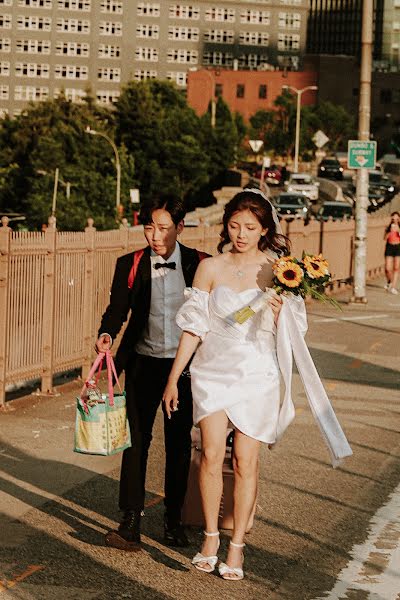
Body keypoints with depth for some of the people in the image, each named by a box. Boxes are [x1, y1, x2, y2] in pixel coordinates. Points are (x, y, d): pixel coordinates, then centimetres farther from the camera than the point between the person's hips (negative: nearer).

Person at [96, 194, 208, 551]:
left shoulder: (200, 264, -2)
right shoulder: (130, 265, 0)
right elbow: (118, 308, -2)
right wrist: (107, 334, -23)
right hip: (144, 362, 0)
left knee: (179, 444, 9)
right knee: (137, 440, -4)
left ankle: (174, 519, 22)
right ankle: (131, 522, -2)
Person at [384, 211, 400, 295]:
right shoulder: (388, 227, 3)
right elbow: (385, 238, -7)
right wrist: (390, 231, -18)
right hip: (389, 247, 0)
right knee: (388, 268, -4)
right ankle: (389, 281, 26)